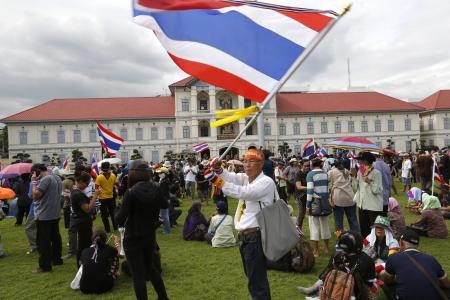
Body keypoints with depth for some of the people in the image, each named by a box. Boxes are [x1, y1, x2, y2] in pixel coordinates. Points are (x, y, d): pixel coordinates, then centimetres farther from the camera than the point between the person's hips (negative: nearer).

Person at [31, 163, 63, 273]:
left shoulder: (45, 179, -19)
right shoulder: (57, 178, 10)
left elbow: (36, 196, -21)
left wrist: (34, 182, -11)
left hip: (44, 216, -9)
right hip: (56, 214, 9)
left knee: (43, 241, -2)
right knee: (55, 237, 17)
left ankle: (45, 265, 3)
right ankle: (57, 259, 27)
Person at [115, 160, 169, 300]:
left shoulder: (131, 192, -23)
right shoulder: (155, 188, -6)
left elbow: (119, 220, -20)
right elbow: (165, 205, 13)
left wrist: (118, 216, 0)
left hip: (133, 238, -6)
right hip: (150, 235, 6)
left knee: (138, 274, 8)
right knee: (150, 266, 25)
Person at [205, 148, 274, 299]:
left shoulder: (266, 182, -13)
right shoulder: (245, 178, 12)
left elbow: (243, 192, -27)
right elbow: (232, 177, -8)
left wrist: (217, 181, -31)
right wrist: (218, 169, -28)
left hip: (256, 236, -9)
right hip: (243, 235, 9)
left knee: (256, 281, -2)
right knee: (253, 277, 23)